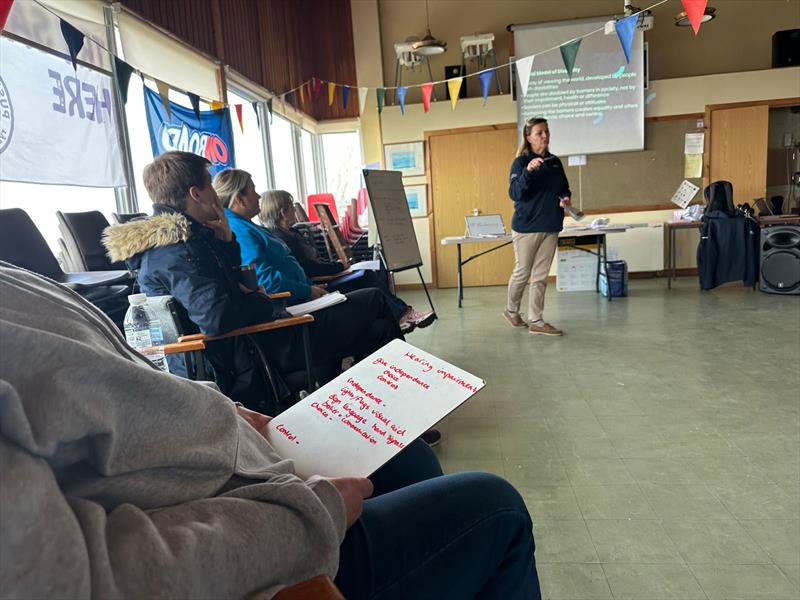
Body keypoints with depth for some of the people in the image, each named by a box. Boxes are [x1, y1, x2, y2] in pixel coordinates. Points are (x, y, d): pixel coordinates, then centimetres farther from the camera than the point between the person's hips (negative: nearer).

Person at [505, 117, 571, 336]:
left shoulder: (555, 162, 10)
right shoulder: (521, 162, -6)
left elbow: (564, 187, 21)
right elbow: (515, 193, -16)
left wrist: (566, 198, -1)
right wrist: (528, 171, -30)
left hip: (550, 227, 5)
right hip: (526, 226, -5)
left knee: (541, 277, 5)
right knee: (522, 273, 5)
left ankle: (536, 321, 11)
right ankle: (512, 311, 27)